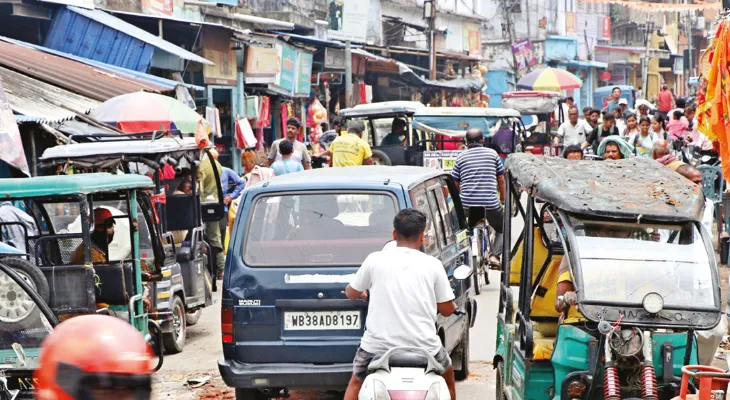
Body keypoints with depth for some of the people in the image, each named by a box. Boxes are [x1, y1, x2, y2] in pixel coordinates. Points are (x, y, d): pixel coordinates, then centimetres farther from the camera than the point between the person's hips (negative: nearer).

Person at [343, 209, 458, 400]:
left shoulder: (375, 260, -1)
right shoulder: (432, 265, -1)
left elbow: (351, 293, 14)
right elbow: (447, 310, 5)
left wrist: (364, 294, 37)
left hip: (379, 344, 0)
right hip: (423, 345, 0)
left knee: (356, 383, 26)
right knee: (447, 379, 28)